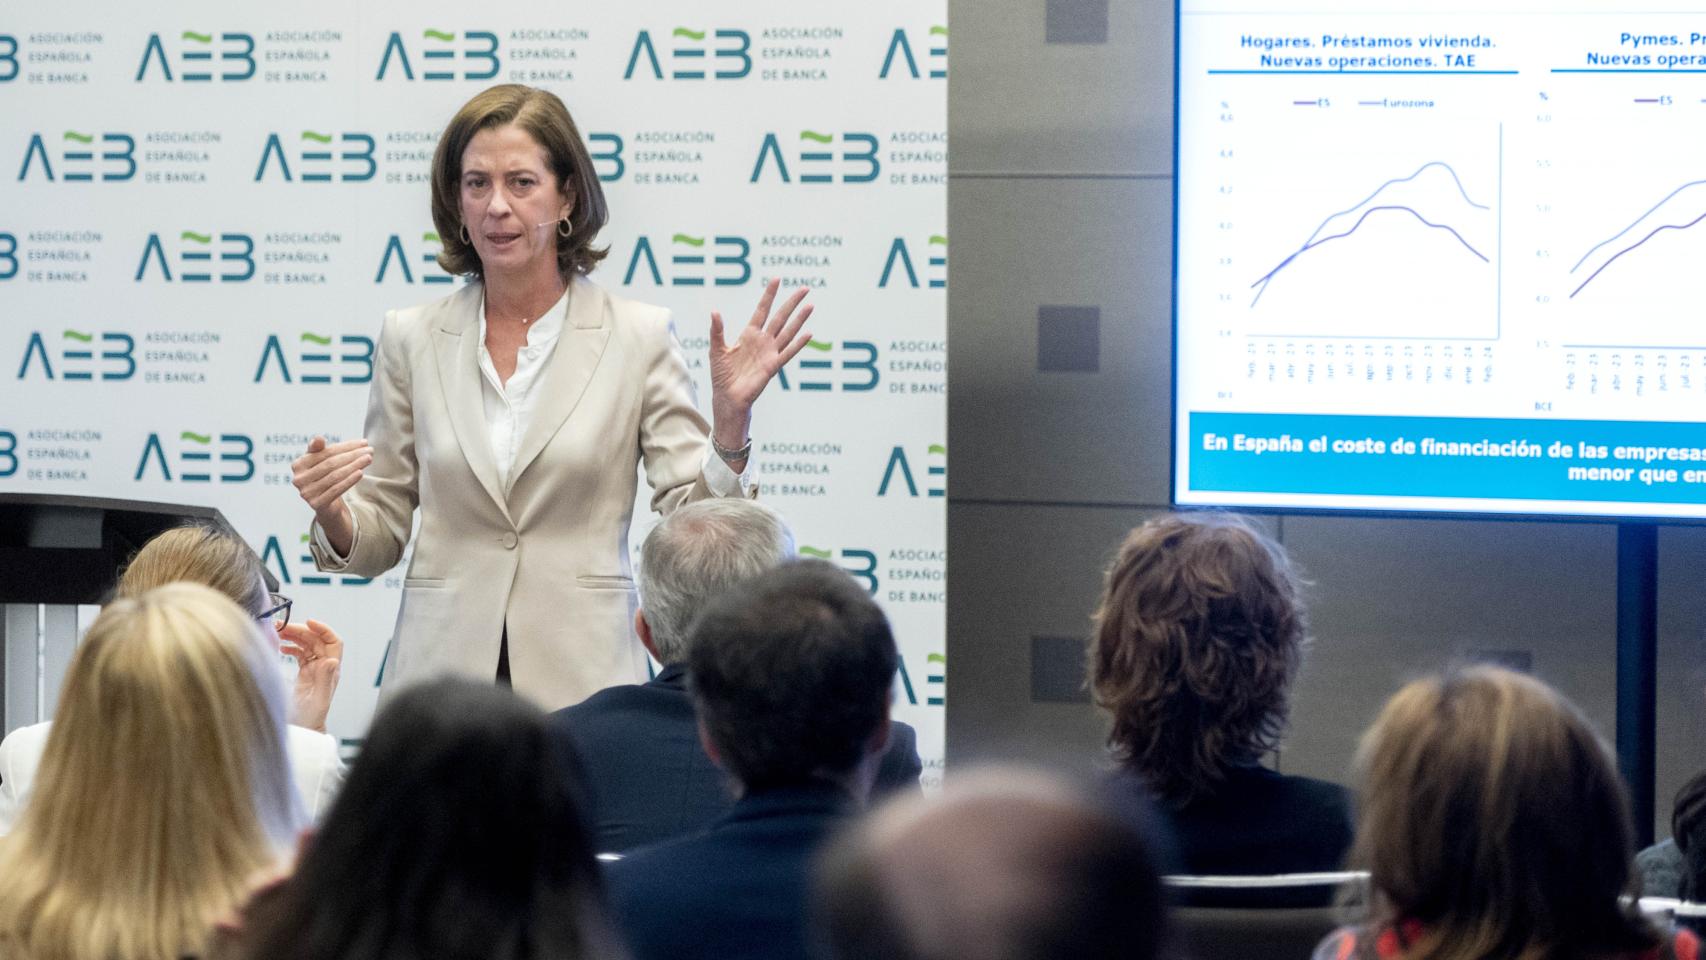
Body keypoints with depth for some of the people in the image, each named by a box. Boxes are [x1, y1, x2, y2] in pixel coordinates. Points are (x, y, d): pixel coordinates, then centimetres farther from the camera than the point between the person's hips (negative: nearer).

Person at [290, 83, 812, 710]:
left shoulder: (638, 338, 1)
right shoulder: (411, 340, 8)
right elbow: (379, 539, 11)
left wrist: (731, 417, -15)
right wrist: (332, 514, -9)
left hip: (583, 680, -1)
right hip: (442, 672, 2)